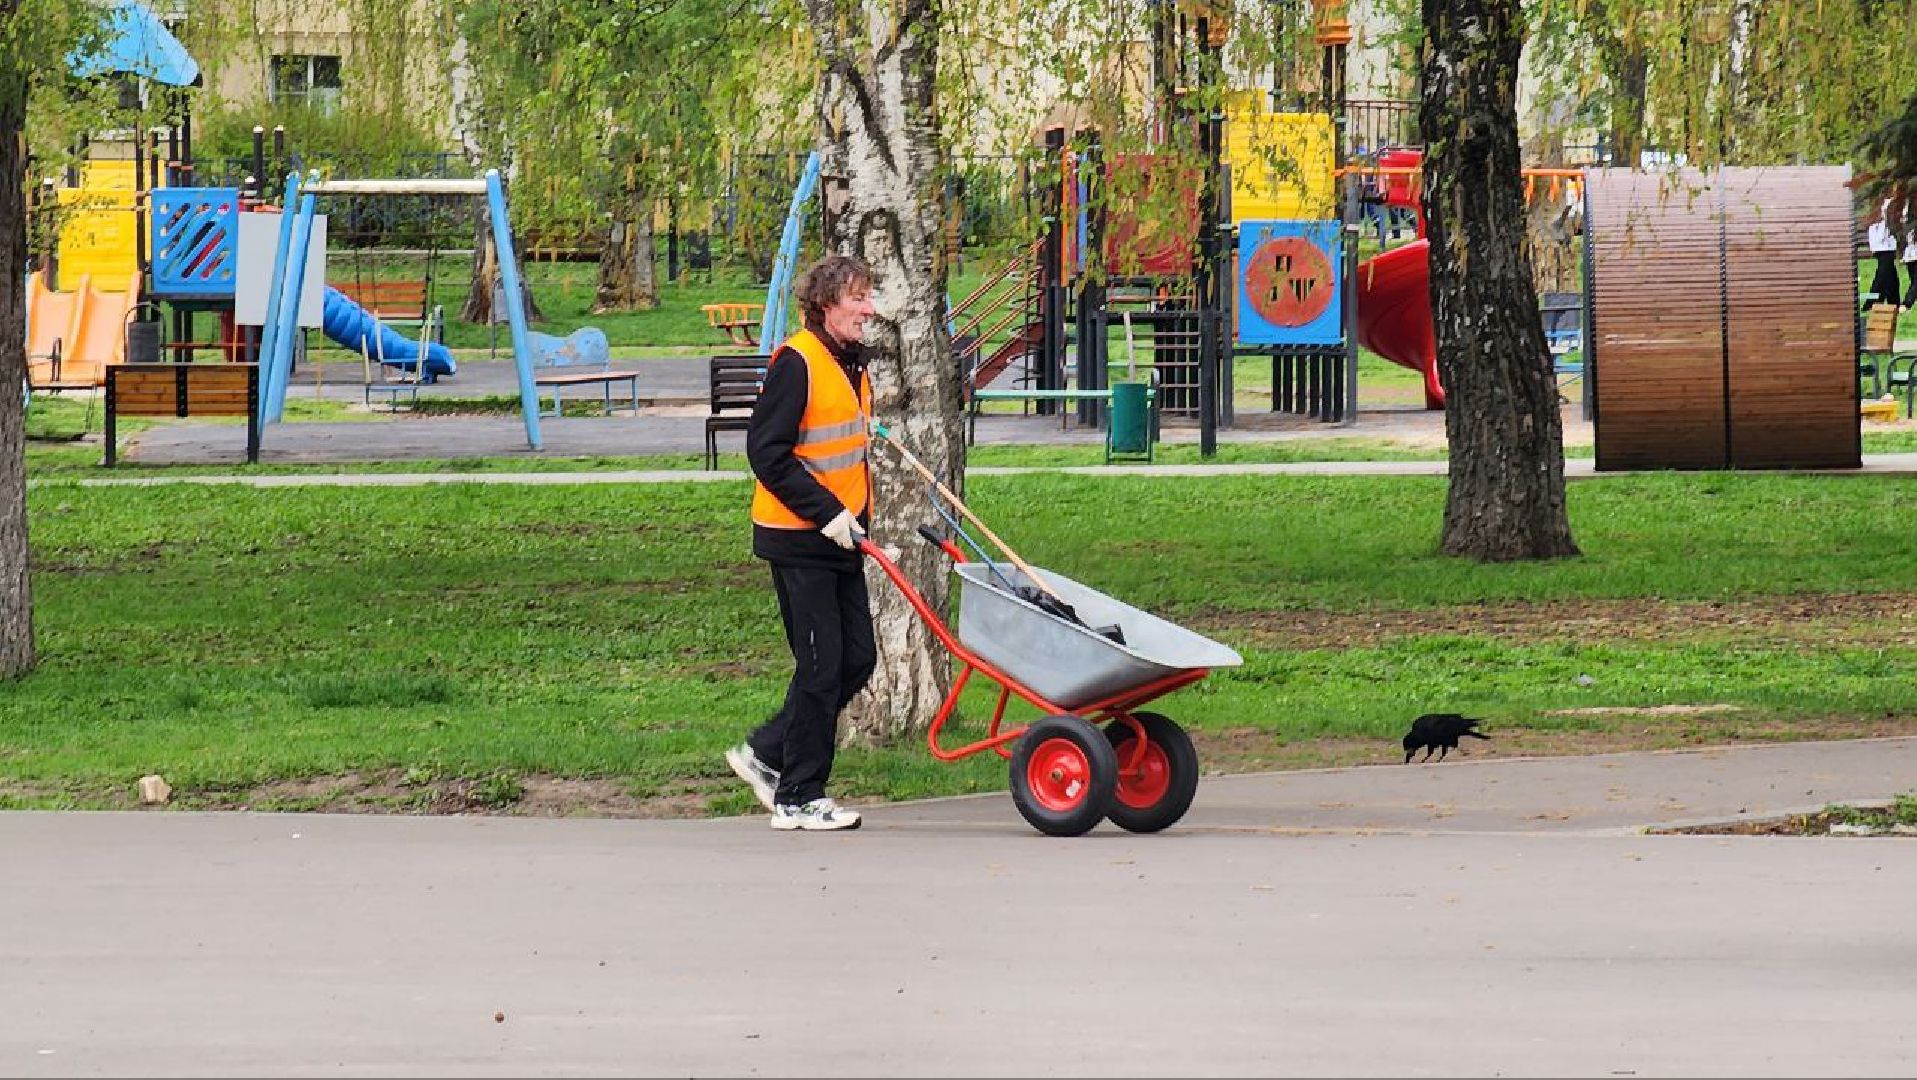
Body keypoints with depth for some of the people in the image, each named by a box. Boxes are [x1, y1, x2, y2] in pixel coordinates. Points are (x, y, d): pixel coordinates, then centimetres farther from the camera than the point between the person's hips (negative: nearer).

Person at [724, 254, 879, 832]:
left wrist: (857, 514, 16)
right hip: (798, 540, -9)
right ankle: (799, 799, 4)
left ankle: (766, 754, 21)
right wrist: (826, 512, -21)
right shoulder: (797, 363, -16)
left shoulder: (852, 363, 12)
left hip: (839, 535, 9)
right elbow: (767, 452, -19)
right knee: (820, 665, -5)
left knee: (857, 658, 9)